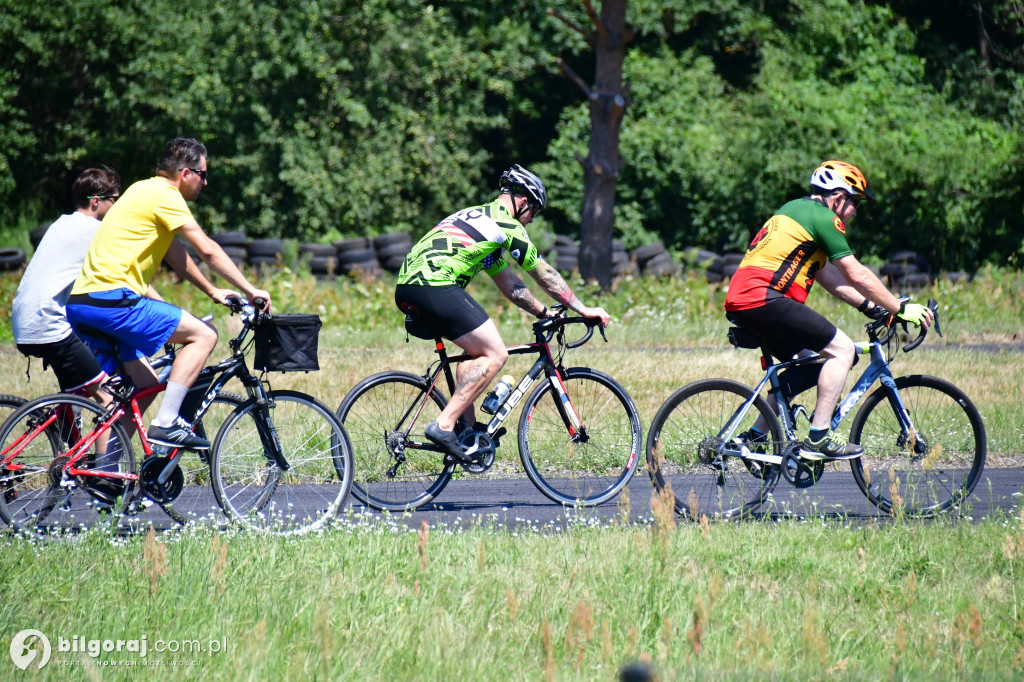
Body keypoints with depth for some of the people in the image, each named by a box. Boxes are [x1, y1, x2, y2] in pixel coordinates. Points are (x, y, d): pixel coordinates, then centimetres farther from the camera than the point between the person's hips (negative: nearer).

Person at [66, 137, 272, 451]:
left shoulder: (145, 191, 23)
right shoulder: (164, 195, -7)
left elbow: (175, 253, 32)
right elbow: (207, 250, -10)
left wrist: (211, 291, 32)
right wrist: (250, 290, -4)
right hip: (111, 299, -10)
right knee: (203, 335, -9)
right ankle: (166, 423, -14)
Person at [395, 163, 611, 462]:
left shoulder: (479, 217, 31)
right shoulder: (507, 225, 4)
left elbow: (509, 283, 38)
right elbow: (546, 275, 10)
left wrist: (544, 312, 42)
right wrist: (583, 310, 20)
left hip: (406, 286, 10)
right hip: (435, 285, -10)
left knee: (478, 349, 24)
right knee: (494, 355, -4)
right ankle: (444, 425, -12)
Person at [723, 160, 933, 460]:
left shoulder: (796, 209, 26)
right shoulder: (823, 218, -3)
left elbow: (827, 274, 29)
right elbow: (857, 276, -4)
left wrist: (870, 307, 25)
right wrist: (900, 308, 5)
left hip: (739, 301, 10)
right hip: (765, 299, -10)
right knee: (842, 349, -6)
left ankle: (756, 436, 20)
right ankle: (818, 438, -9)